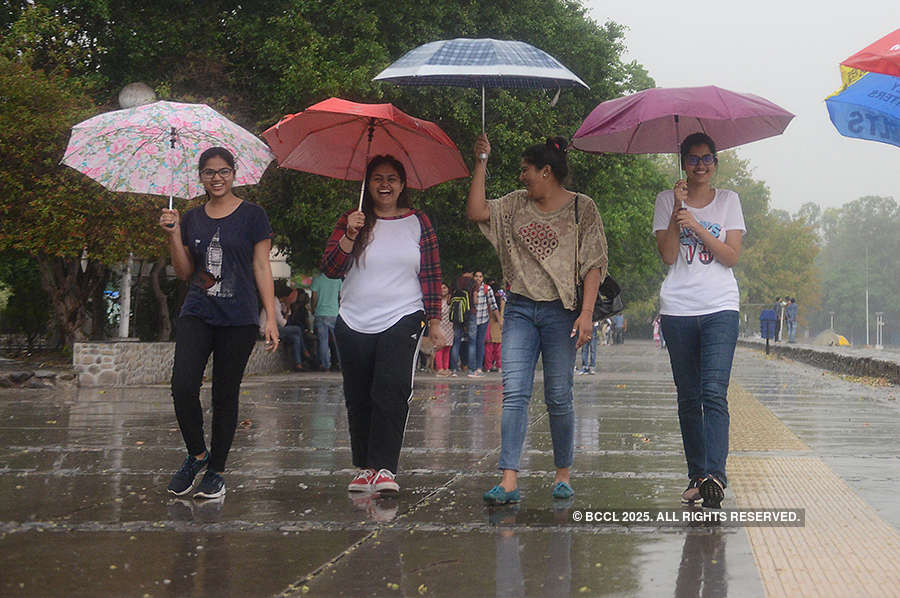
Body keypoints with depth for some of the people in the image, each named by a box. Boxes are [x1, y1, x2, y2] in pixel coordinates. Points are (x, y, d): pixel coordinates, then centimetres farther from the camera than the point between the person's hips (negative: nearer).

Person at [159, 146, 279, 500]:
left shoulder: (252, 216, 2)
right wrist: (173, 235, -1)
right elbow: (184, 272, 13)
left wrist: (271, 318, -5)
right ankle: (196, 454, 7)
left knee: (226, 394, 2)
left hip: (238, 318, -2)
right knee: (183, 386, -15)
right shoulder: (192, 219, 12)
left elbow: (262, 268, 1)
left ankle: (215, 470, 13)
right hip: (197, 314, 2)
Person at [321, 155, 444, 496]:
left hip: (402, 319, -2)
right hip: (354, 324, 2)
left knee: (390, 391, -18)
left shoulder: (418, 222, 8)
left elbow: (431, 274, 9)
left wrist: (434, 320, 6)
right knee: (358, 400, 5)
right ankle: (364, 467, 16)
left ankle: (384, 467, -19)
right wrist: (349, 236, -13)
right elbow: (330, 270, 1)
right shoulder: (351, 222, 9)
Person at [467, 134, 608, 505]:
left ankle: (563, 475, 17)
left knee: (559, 398, 2)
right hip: (520, 310, 3)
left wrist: (586, 314, -11)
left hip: (560, 311, -3)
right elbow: (476, 212, 2)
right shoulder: (517, 204, 13)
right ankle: (509, 481, -13)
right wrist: (481, 164, 2)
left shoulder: (582, 208, 1)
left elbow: (594, 264, -3)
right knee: (514, 393, -8)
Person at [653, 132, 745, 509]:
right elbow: (668, 255, -2)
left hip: (720, 308, -1)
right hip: (677, 309, 1)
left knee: (714, 392, -16)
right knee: (688, 398, 4)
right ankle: (696, 476, 11)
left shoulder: (728, 201, 10)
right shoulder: (667, 201, 10)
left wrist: (696, 225, -11)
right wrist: (676, 213, -12)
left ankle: (715, 474, -24)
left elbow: (732, 256, -1)